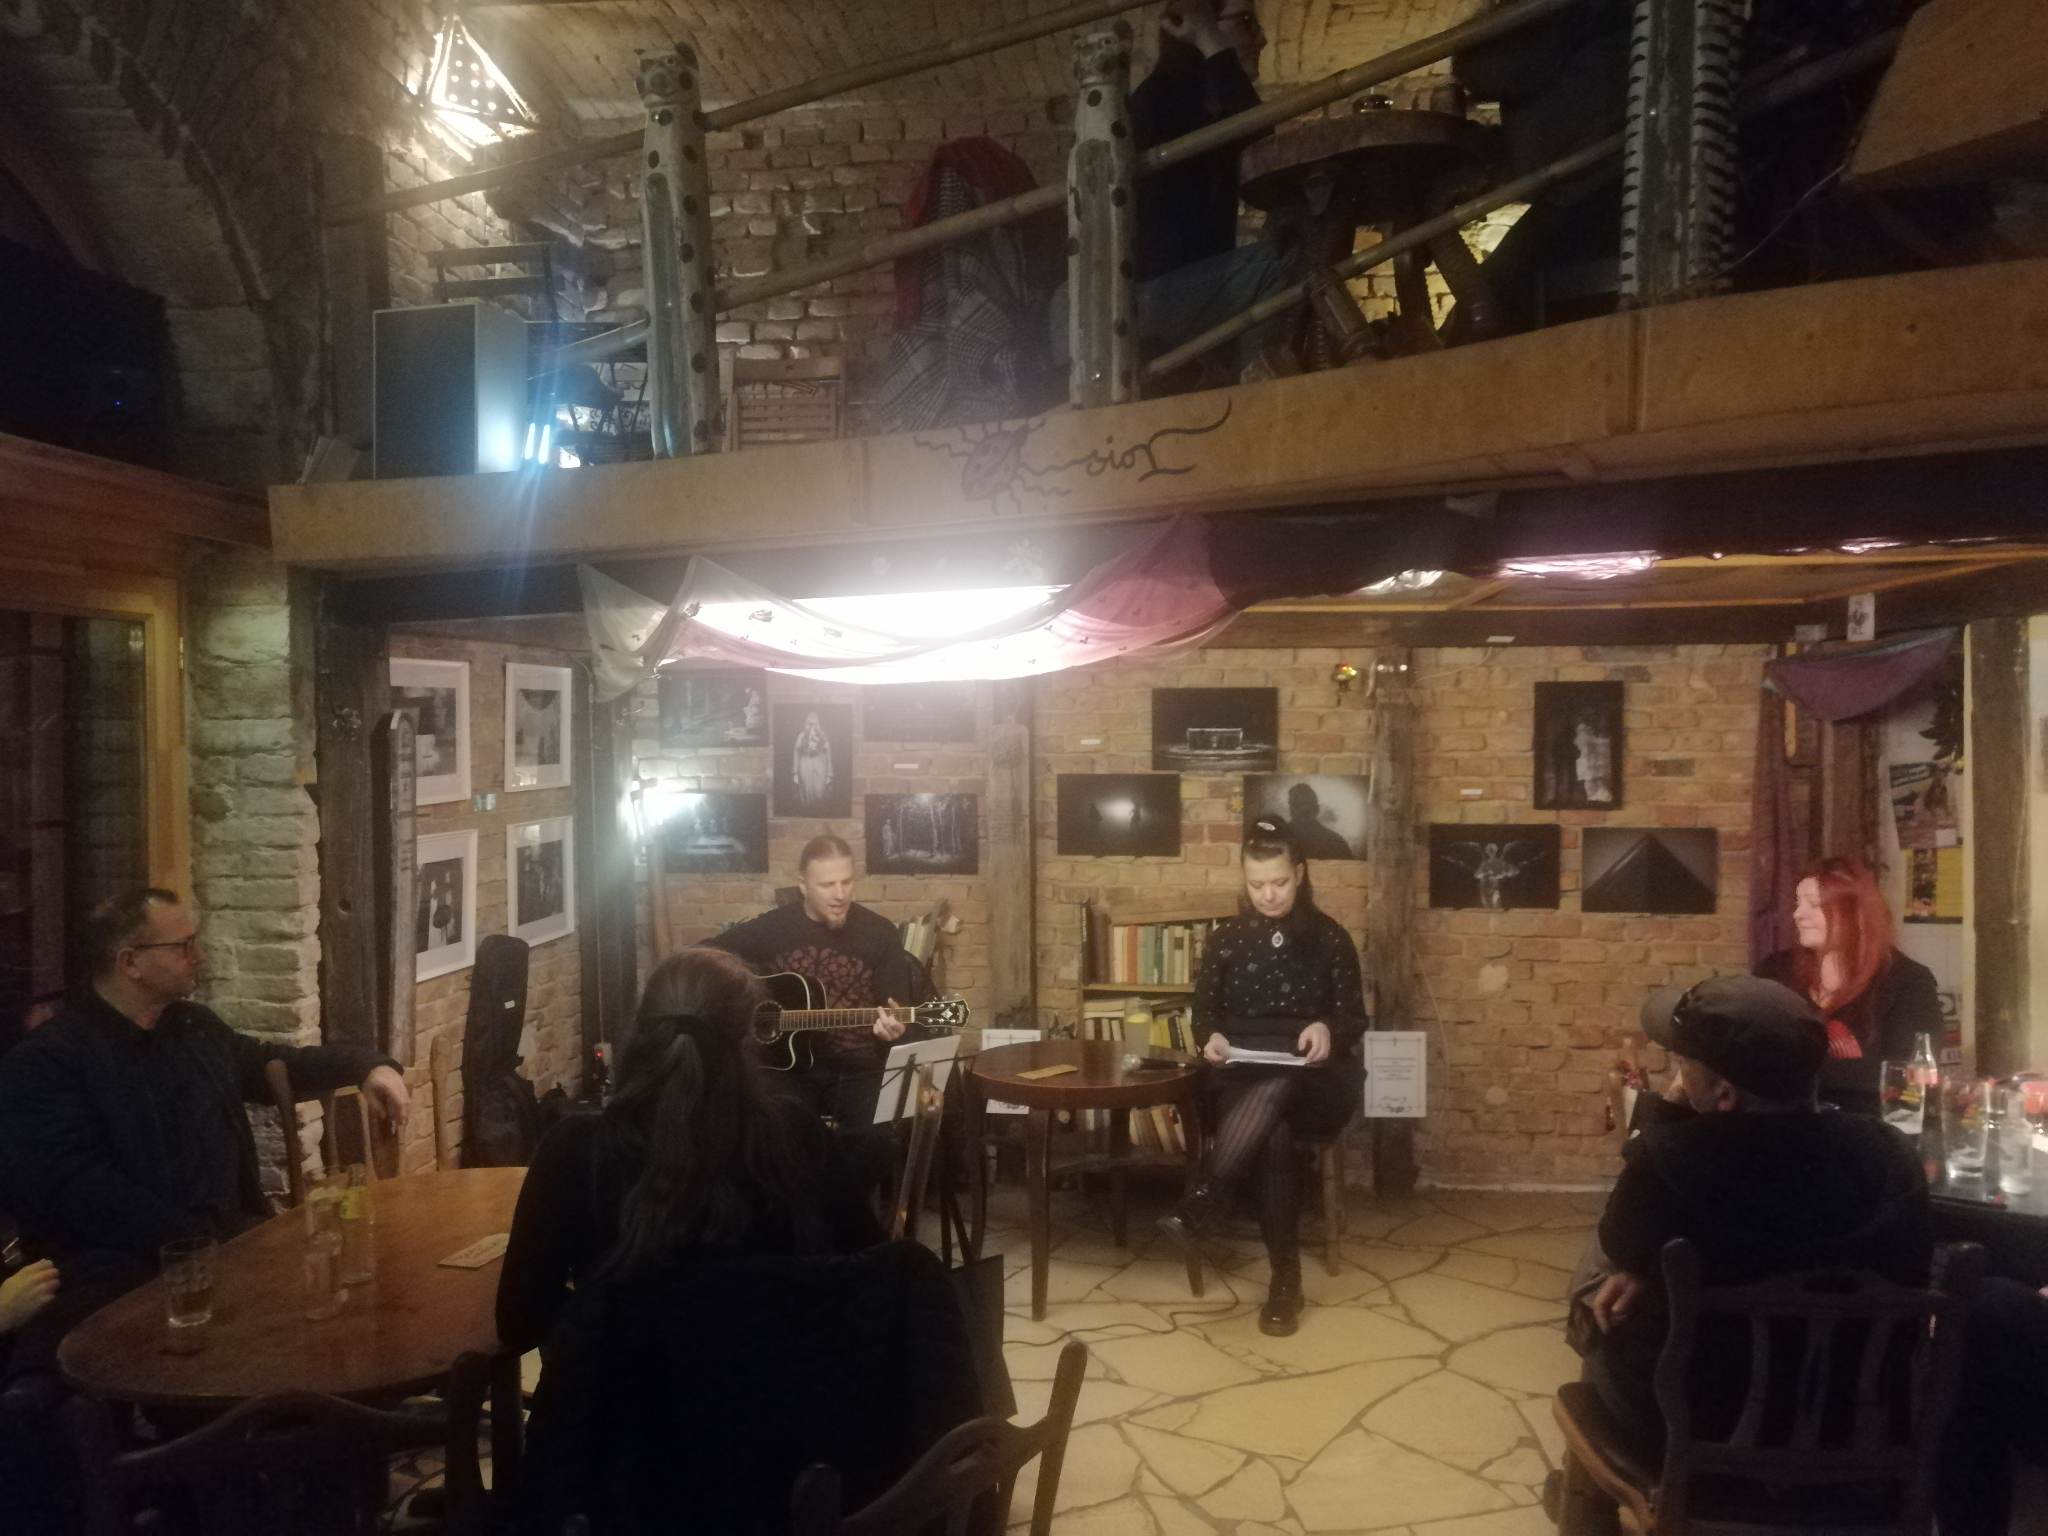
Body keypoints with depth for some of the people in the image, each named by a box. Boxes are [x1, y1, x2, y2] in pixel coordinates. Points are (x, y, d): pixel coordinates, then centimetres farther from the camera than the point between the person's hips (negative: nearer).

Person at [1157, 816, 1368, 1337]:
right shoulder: (1225, 938, 10)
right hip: (1242, 1081, 1)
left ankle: (1195, 1210, -44)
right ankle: (1285, 1279, -32)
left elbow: (1354, 1018, 4)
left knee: (1277, 1088, -39)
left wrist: (1327, 1028, -20)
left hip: (1316, 1084, -1)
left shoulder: (1329, 937, 7)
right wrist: (1212, 1038, -12)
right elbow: (1204, 1011, 13)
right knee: (1274, 1133, -36)